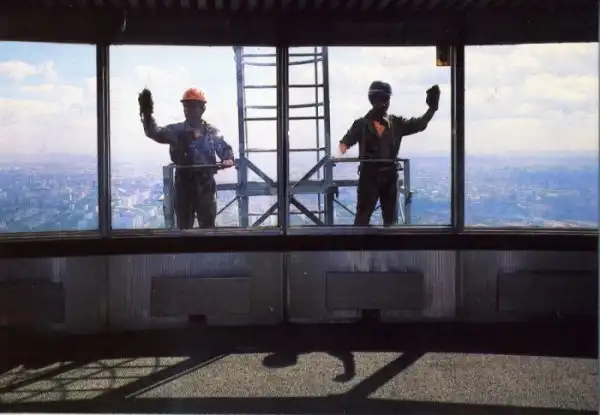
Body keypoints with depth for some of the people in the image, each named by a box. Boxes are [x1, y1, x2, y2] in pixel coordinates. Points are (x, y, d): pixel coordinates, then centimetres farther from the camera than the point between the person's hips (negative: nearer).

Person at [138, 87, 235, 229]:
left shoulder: (212, 132, 4)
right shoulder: (176, 130, 3)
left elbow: (225, 149, 5)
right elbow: (154, 133, -10)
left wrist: (228, 159, -20)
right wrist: (147, 114, -30)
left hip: (206, 185, -1)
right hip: (184, 185, 1)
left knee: (208, 227, 7)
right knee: (183, 227, 10)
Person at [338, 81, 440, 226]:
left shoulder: (396, 123, 4)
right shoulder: (361, 124, -3)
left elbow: (420, 124, 3)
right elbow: (346, 141, -5)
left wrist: (432, 107, -10)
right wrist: (339, 154, -26)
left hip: (390, 176, 4)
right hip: (369, 176, -3)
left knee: (391, 218, 13)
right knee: (362, 217, -3)